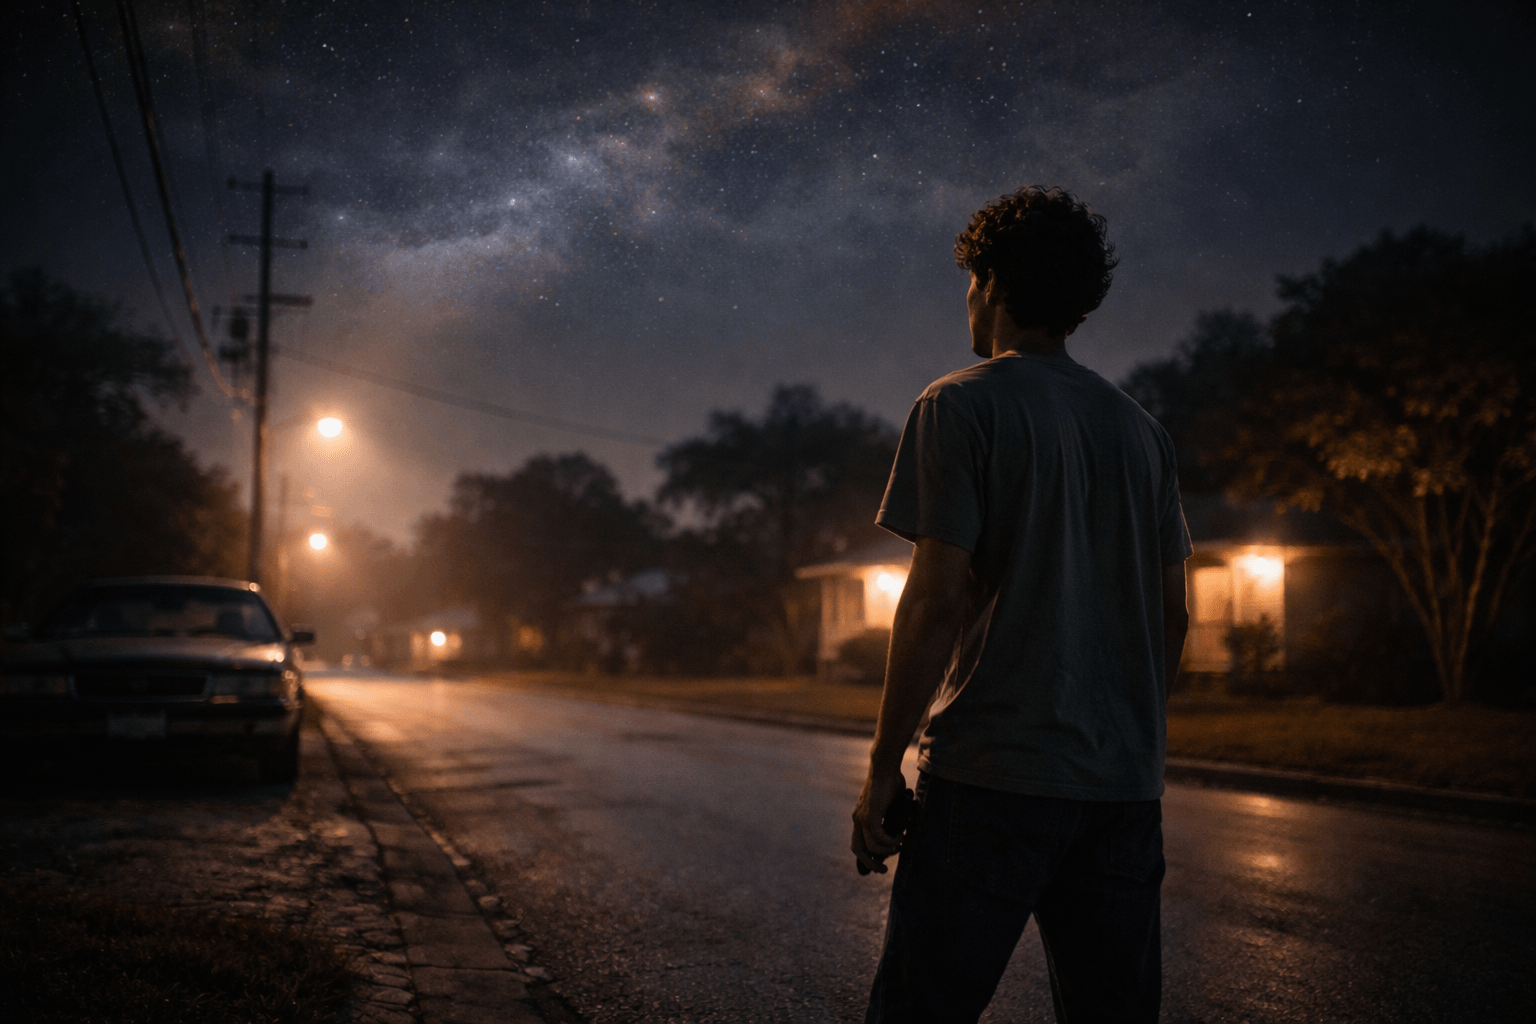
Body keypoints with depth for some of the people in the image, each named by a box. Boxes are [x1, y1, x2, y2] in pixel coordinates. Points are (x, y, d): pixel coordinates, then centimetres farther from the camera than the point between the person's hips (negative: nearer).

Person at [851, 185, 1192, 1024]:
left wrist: (883, 765, -7)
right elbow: (1172, 614, 15)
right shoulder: (1140, 430, 14)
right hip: (1126, 788, 6)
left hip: (991, 775, -6)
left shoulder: (961, 404, -5)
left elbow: (937, 599, -13)